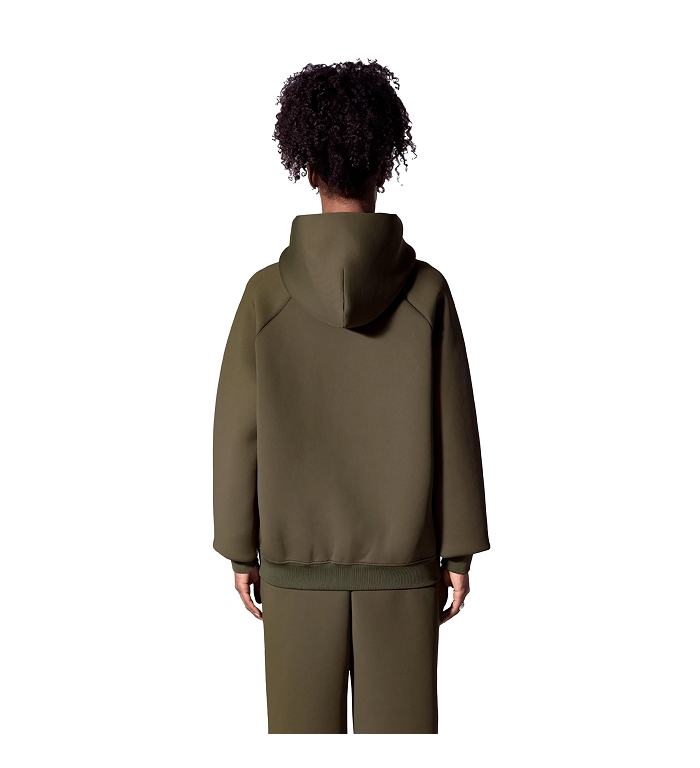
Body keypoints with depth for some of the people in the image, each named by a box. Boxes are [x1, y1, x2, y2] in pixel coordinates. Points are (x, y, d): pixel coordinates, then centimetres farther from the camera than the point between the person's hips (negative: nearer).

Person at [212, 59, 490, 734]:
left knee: (306, 730, 13)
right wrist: (458, 553, 1)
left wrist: (241, 551, 5)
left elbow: (238, 432, -6)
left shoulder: (267, 292, -10)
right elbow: (453, 429, -8)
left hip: (298, 558, 0)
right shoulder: (427, 291, -9)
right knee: (398, 727, 12)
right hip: (401, 560, 0)